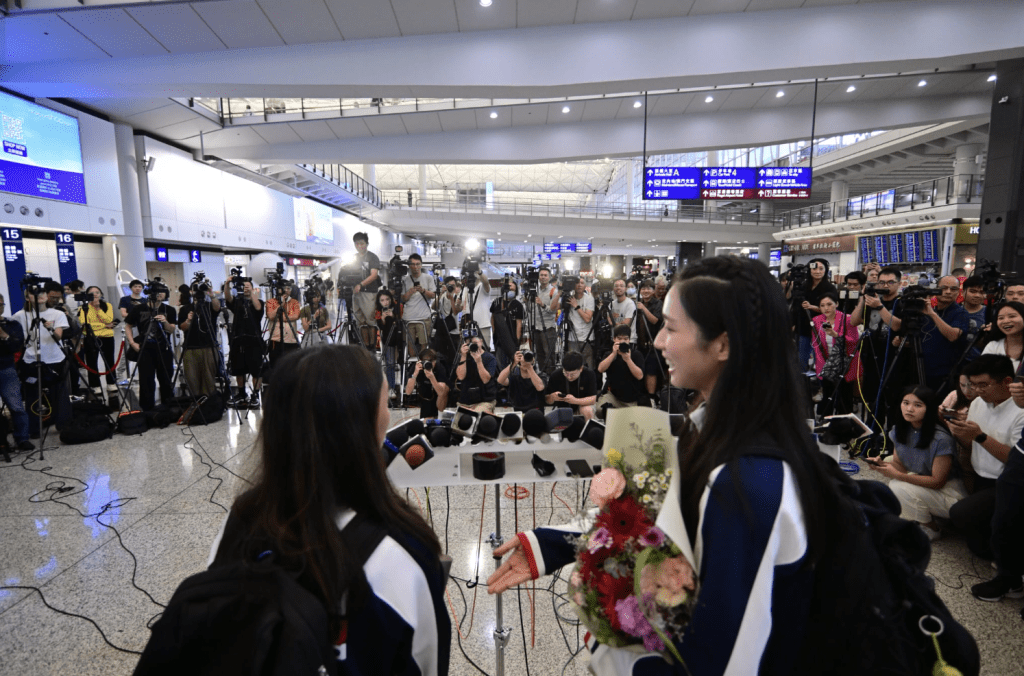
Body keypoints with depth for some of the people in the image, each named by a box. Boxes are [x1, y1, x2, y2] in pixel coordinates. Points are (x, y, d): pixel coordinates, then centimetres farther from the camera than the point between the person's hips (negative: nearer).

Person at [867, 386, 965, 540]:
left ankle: (932, 529, -1)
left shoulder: (941, 439, -25)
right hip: (923, 481, 7)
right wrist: (882, 464, -19)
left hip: (949, 492, -7)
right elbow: (899, 464, 3)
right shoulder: (899, 430, -5)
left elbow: (937, 482, -22)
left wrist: (897, 475, -30)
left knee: (900, 488, -27)